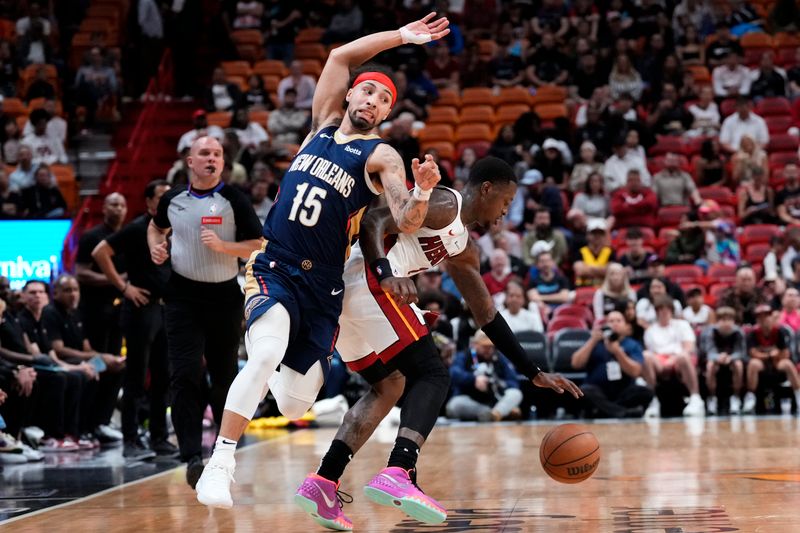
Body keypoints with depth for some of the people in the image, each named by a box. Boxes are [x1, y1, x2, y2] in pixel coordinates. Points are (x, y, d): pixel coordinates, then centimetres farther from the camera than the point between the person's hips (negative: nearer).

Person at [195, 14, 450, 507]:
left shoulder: (381, 156, -2)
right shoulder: (324, 124, 8)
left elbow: (407, 223, -16)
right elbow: (339, 57, 3)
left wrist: (423, 192, -37)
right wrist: (400, 37, -2)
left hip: (322, 286, 0)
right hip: (275, 270, 0)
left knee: (296, 406, 3)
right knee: (264, 356, -29)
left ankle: (274, 369, 41)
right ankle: (220, 464, -26)